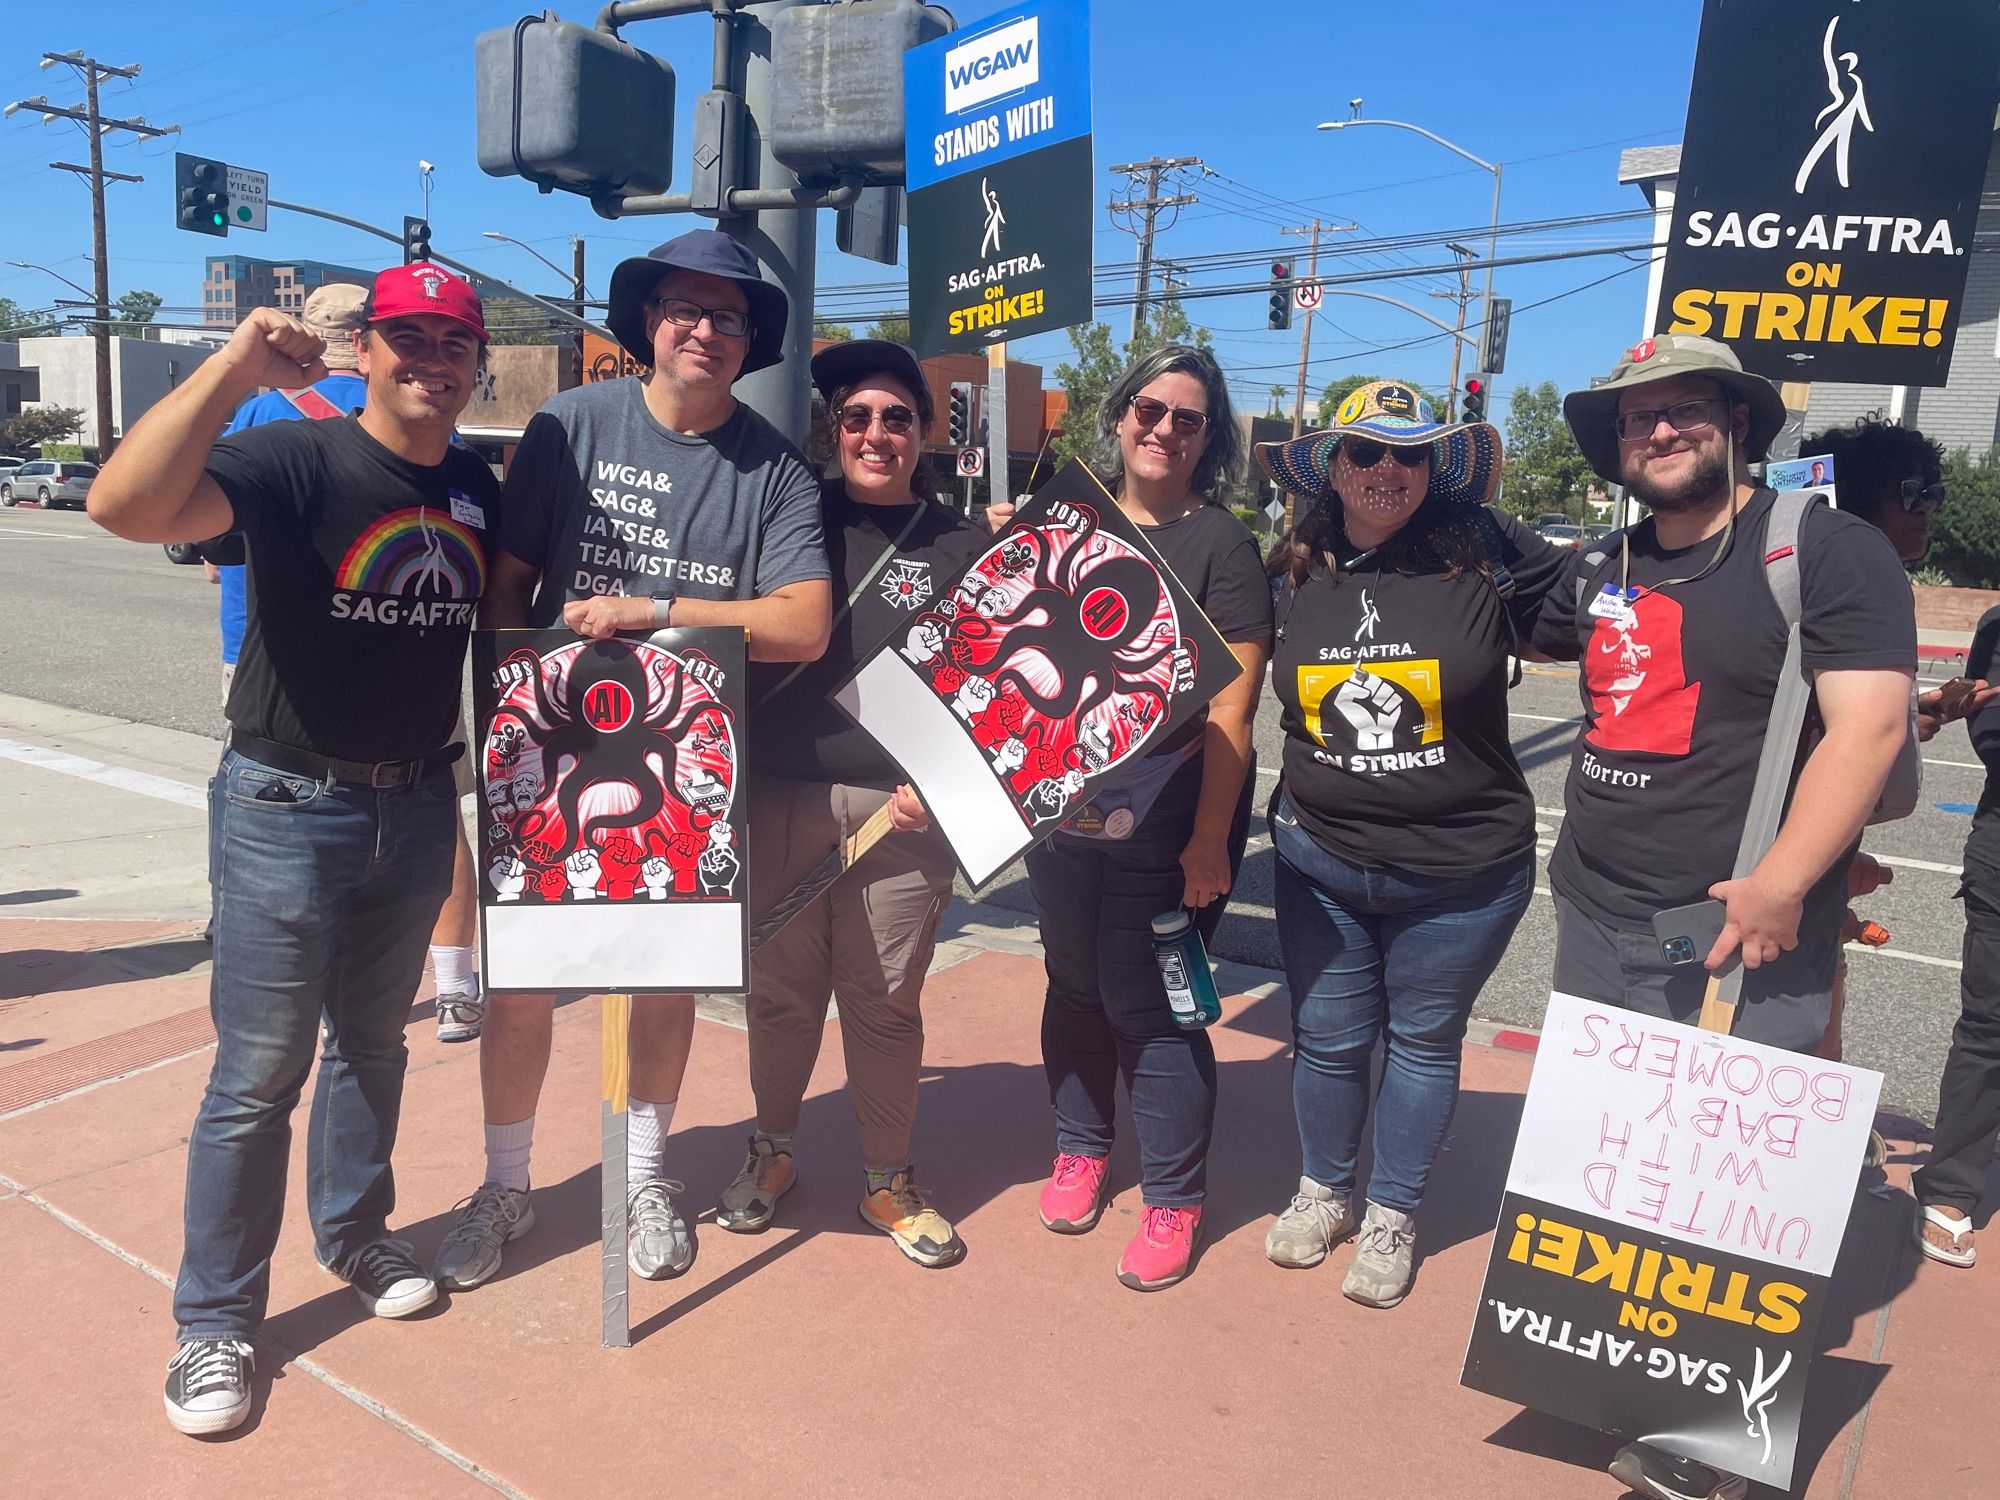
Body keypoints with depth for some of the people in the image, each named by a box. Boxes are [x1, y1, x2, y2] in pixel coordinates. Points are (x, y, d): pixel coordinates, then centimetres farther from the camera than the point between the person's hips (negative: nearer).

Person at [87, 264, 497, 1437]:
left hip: (414, 804, 5)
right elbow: (126, 506, -32)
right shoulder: (293, 459, -15)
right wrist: (240, 364, -39)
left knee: (374, 1043, 20)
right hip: (286, 809, -5)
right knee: (258, 1075, 3)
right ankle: (216, 1323, 20)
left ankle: (356, 1234, 41)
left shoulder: (479, 488, 4)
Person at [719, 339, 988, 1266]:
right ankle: (771, 1151, 34)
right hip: (779, 800, 1)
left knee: (885, 1002, 7)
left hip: (901, 811, -1)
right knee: (779, 990, 12)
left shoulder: (961, 547, 5)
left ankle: (889, 1181, 25)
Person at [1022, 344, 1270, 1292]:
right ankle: (1081, 1149, 37)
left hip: (1168, 827, -4)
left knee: (1150, 1009, 1)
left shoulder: (1222, 545, -5)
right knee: (1074, 988, 16)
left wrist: (1209, 839, -13)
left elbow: (1230, 707, -10)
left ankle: (1172, 1199, 19)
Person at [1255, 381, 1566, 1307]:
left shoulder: (1486, 559, -9)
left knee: (1423, 1044, 14)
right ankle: (1324, 1190, 40)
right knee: (1326, 1040, 15)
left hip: (1461, 874, -2)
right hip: (1319, 864, 2)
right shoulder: (1295, 576, 1)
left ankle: (1392, 1218, 35)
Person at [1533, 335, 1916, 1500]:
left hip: (1749, 940, -6)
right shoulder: (1608, 572, 11)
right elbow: (1500, 632, 30)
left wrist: (1781, 885, -22)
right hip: (1594, 924, 7)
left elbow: (1871, 725, -16)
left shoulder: (1829, 549, -8)